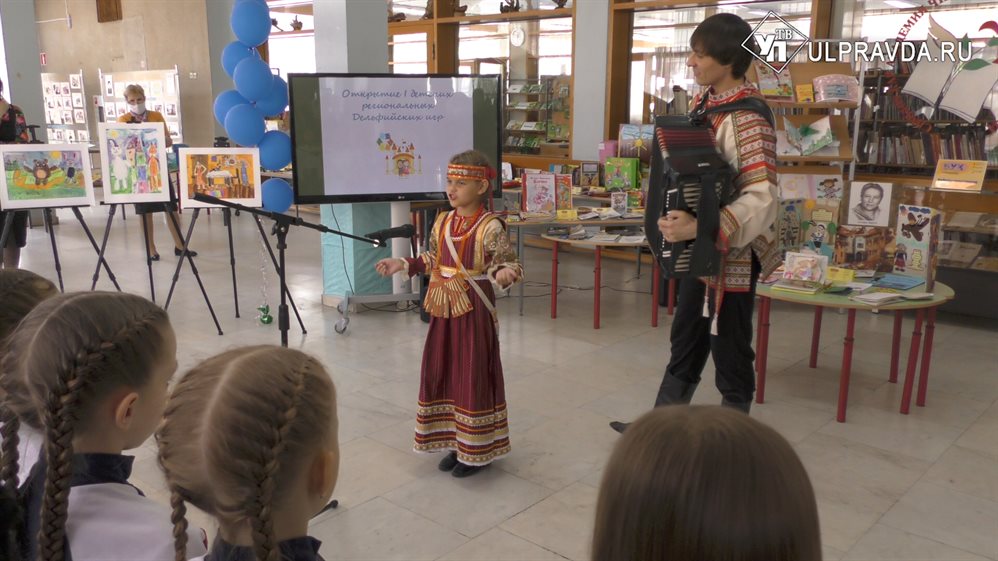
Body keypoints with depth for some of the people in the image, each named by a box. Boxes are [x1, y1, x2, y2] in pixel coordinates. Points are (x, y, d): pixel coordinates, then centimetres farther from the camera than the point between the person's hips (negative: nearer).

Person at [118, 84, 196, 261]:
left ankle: (179, 245, 11)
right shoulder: (123, 120, 1)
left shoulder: (157, 116, 5)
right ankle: (151, 248, 14)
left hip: (158, 166, 1)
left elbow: (169, 142, 1)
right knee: (145, 210, 5)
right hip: (138, 168, -1)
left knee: (171, 207, 2)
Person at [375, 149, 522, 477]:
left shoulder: (490, 227, -15)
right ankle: (456, 443, 29)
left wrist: (504, 274, -36)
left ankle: (478, 450, 18)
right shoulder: (442, 223, 6)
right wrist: (402, 265, 9)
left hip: (474, 312, -7)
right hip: (443, 311, 7)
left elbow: (508, 265, -14)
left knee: (473, 377, 2)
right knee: (441, 373, 12)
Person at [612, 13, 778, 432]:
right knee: (685, 343, 18)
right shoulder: (704, 104, 5)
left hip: (731, 254, -9)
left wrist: (699, 228, -38)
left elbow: (761, 197, -31)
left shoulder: (748, 118, -22)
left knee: (729, 350, 6)